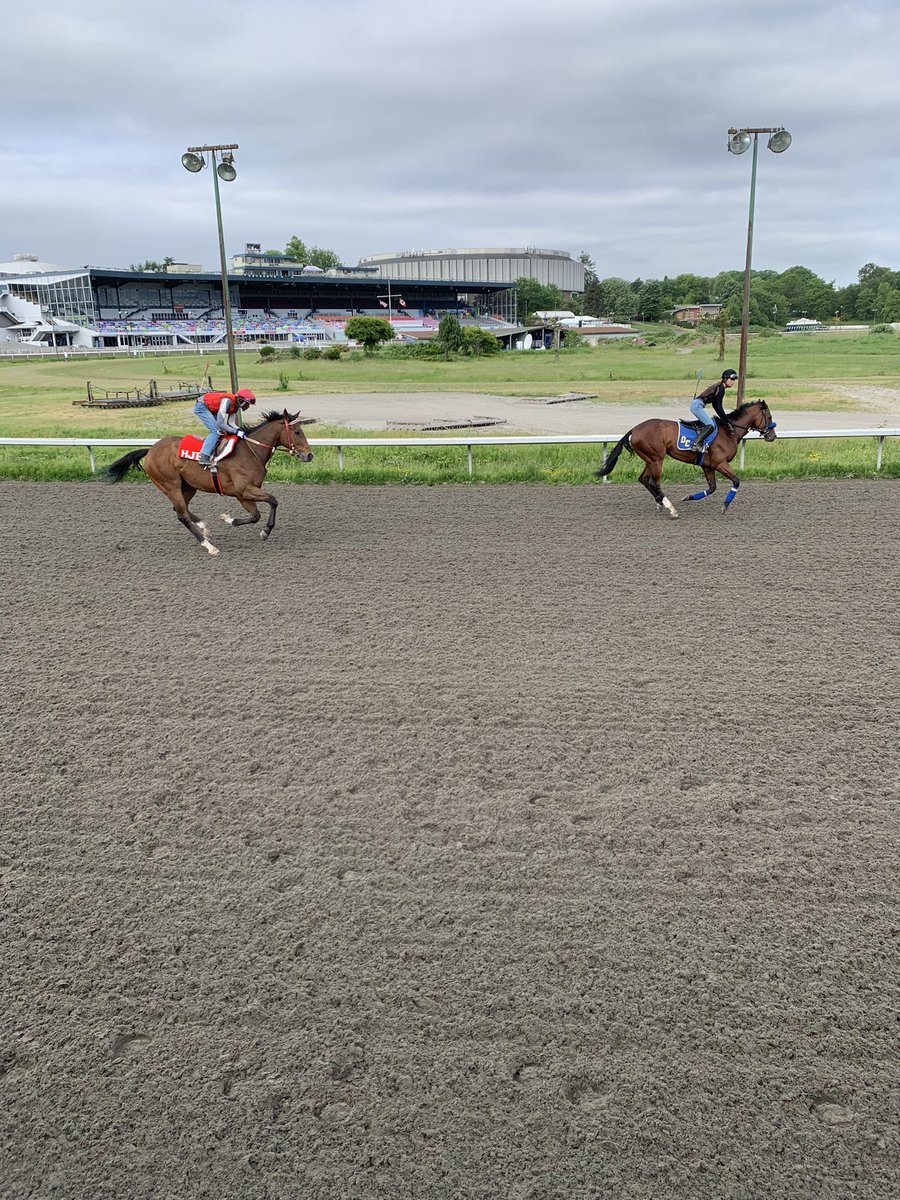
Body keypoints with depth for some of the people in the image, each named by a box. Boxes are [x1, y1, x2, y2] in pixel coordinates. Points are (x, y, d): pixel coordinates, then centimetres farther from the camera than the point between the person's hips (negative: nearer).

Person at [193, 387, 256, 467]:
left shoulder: (236, 406, -4)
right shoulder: (227, 401, -32)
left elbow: (229, 422, 2)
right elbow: (220, 423, -33)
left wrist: (239, 429, -15)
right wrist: (236, 431, -31)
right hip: (201, 407, -10)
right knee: (216, 431, -18)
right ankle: (203, 458, -23)